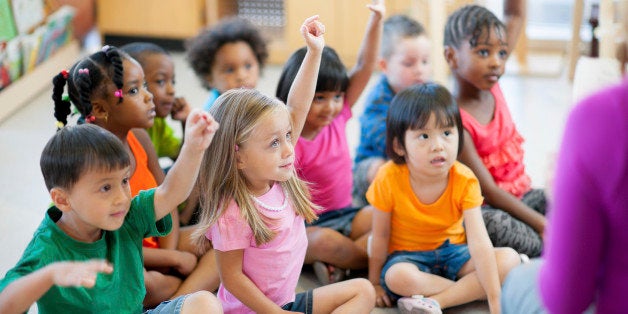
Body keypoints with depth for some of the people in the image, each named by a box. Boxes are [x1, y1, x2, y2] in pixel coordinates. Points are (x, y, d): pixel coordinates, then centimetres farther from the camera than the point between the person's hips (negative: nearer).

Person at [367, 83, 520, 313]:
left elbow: (479, 243, -24)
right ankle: (469, 291, -16)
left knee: (509, 258, -20)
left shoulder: (464, 181, -18)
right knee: (398, 277, -37)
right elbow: (380, 236, -8)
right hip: (407, 256, -2)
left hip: (451, 251, 2)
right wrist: (375, 284, 1)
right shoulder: (389, 179, -21)